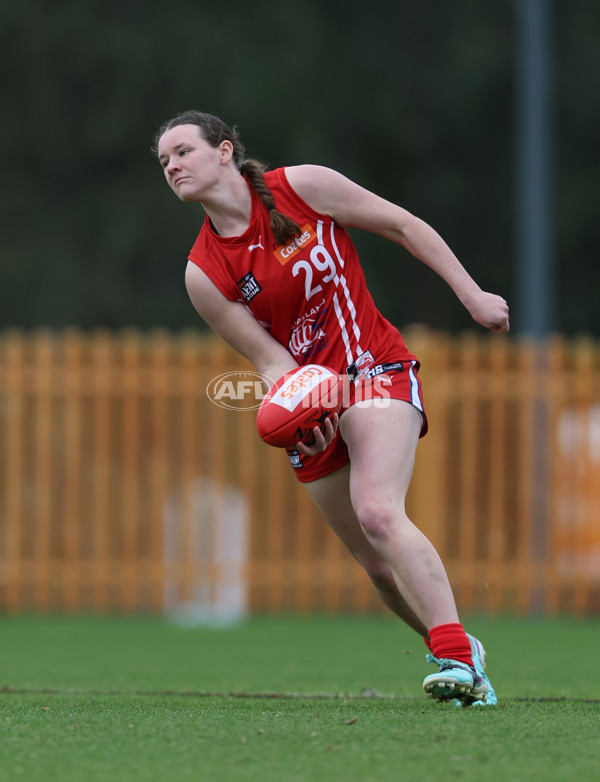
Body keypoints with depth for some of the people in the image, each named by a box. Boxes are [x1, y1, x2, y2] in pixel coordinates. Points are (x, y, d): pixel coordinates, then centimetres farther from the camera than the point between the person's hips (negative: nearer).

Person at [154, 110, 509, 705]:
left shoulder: (304, 187, -7)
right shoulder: (203, 275, -3)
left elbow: (403, 226, 2)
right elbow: (270, 360, -4)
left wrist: (471, 293, -2)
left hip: (377, 367, -3)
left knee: (378, 513, -27)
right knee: (382, 566, 3)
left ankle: (456, 656, -32)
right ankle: (464, 662, 22)